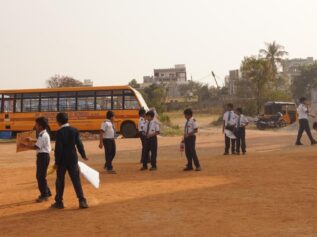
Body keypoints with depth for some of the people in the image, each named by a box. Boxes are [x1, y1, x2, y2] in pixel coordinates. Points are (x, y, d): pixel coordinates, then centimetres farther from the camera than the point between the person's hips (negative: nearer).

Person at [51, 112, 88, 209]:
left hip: (62, 160, -3)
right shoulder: (74, 130, -1)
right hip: (73, 159, 3)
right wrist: (83, 155, 17)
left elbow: (58, 148, -14)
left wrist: (57, 162, -8)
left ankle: (59, 202, 14)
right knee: (76, 180, 5)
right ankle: (82, 201, 0)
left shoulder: (59, 132, -13)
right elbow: (79, 144, 3)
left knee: (60, 181, 9)